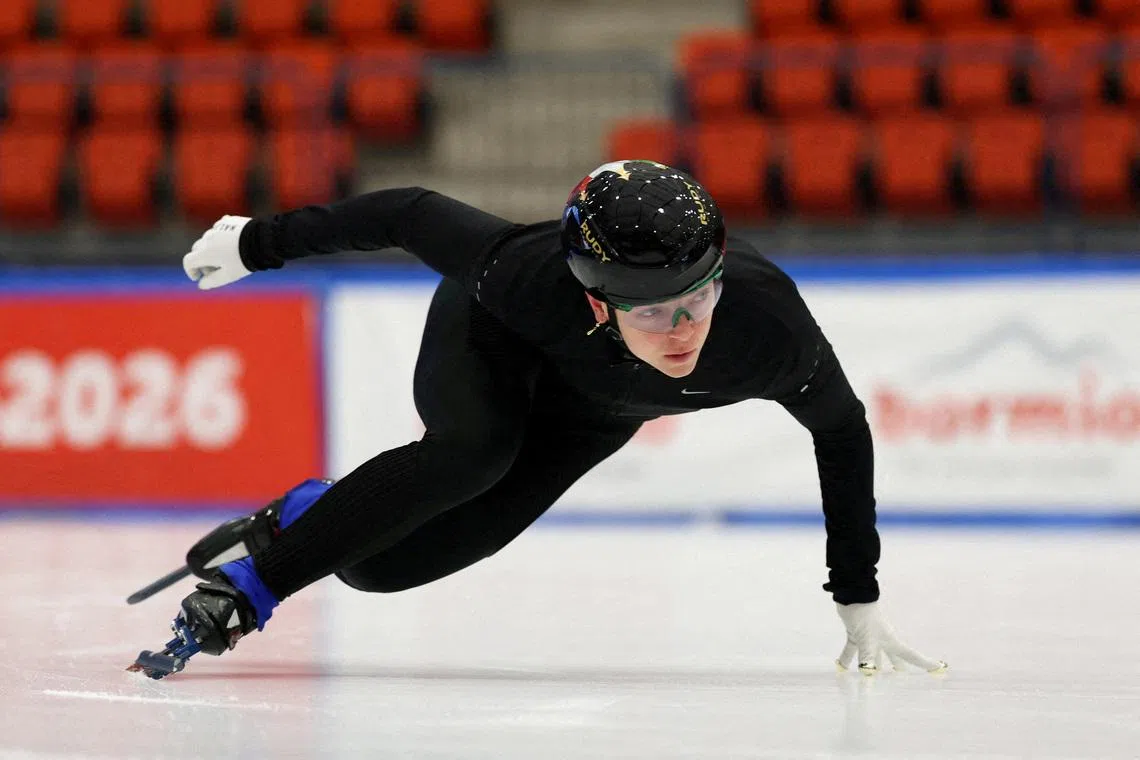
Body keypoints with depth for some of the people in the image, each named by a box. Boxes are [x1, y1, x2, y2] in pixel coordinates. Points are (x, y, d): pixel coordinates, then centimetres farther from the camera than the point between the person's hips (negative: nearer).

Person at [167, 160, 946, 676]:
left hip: (592, 408, 2)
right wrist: (261, 242, -15)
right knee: (472, 453, -36)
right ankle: (250, 586, -22)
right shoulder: (534, 276, -45)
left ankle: (304, 513, 20)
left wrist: (860, 600, -17)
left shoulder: (767, 321, -41)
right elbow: (411, 213, -27)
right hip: (491, 337, -2)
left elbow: (844, 431, -21)